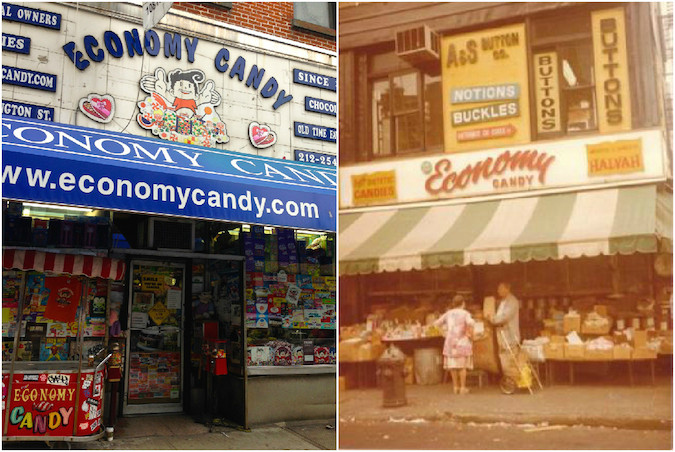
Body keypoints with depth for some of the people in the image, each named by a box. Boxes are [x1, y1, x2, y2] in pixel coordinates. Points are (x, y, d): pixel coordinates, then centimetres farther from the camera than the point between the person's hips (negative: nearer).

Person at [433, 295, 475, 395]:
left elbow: (436, 323, 11)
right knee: (462, 365, 2)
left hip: (450, 341, 4)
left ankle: (456, 387, 15)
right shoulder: (465, 313, -5)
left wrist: (444, 333, 20)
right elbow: (470, 323, -25)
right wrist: (471, 334, -11)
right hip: (462, 341, -4)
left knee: (453, 365, 9)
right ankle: (463, 387, 2)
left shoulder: (448, 313, 9)